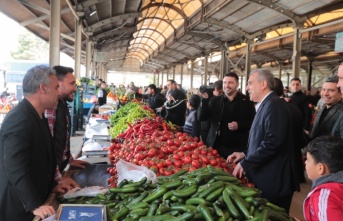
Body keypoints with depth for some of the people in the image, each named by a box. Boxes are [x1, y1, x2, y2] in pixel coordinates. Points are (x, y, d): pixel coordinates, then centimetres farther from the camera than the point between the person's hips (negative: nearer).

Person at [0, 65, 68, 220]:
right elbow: (16, 169, -29)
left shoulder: (36, 115, 7)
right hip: (17, 208, -9)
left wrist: (51, 184, 11)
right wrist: (35, 205, -28)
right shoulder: (19, 120, -24)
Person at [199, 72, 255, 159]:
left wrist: (239, 125, -14)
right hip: (216, 146, 2)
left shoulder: (246, 101, 1)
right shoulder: (215, 100, 6)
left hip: (237, 148, -2)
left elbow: (254, 122, 2)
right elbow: (202, 118, 1)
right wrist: (204, 100, -11)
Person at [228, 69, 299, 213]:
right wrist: (245, 154, 8)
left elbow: (273, 141, -25)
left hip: (274, 181, -9)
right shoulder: (265, 105, 16)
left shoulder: (275, 105, -16)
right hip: (264, 179, 9)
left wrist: (245, 163, -19)